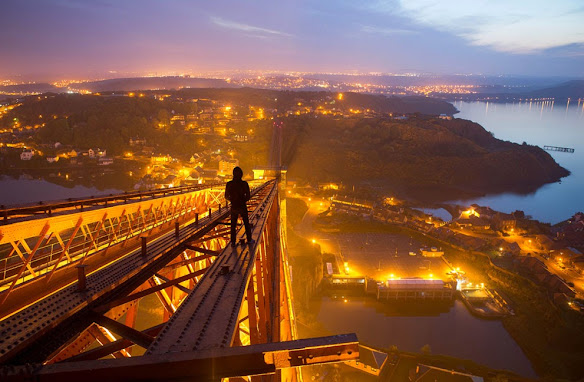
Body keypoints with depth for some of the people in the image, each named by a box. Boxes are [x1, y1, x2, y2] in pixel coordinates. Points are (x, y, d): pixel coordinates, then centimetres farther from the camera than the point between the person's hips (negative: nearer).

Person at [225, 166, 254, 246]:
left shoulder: (229, 184, -8)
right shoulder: (244, 184, -14)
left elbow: (226, 196, 0)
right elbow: (248, 196, -11)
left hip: (234, 207, 1)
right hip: (242, 207, -1)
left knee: (233, 225, 13)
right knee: (246, 223, 17)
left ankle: (233, 242, 15)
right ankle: (249, 240, 28)